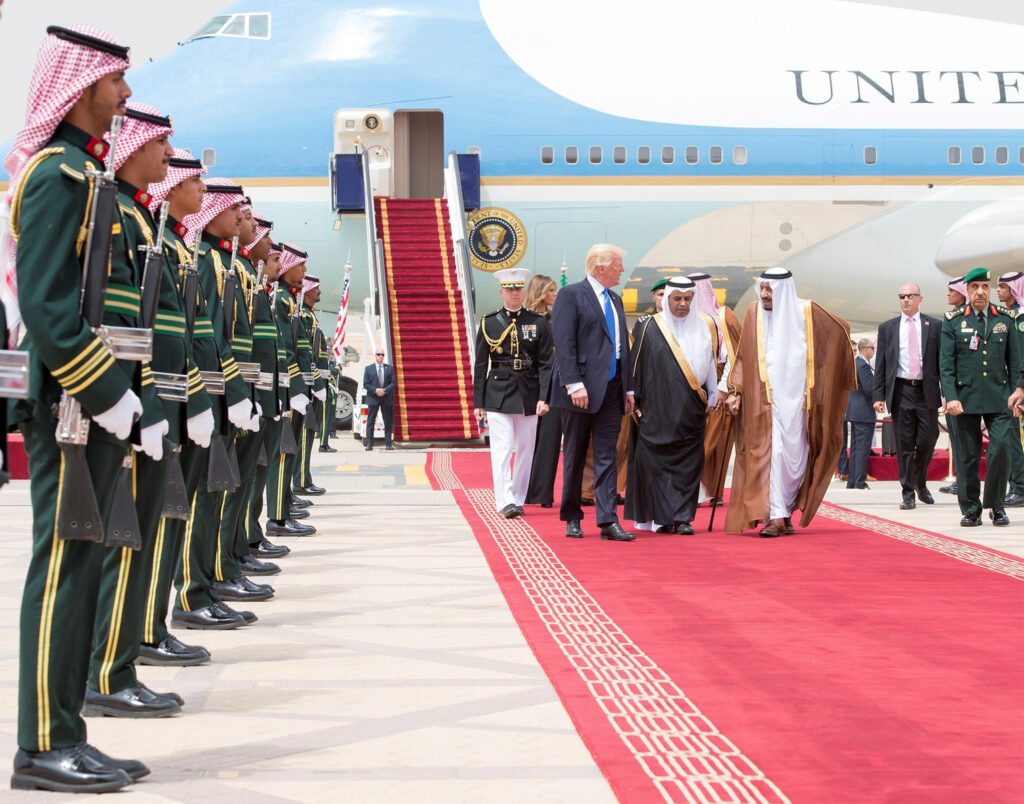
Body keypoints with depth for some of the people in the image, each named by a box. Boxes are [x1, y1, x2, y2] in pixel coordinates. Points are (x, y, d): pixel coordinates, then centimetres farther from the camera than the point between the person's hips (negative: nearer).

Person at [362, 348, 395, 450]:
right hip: (373, 399, -2)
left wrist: (385, 390, -13)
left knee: (388, 422, 3)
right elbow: (366, 384, -1)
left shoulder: (389, 368, 8)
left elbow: (393, 383, 3)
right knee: (370, 422, -2)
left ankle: (388, 444, 8)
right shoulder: (368, 368, 4)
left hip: (387, 398, 2)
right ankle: (369, 444, -1)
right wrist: (376, 390, -15)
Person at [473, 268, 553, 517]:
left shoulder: (538, 322, 5)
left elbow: (545, 363, 2)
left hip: (528, 393, 2)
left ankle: (518, 499, 17)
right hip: (498, 393, -2)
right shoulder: (489, 323, 3)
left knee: (525, 449, 7)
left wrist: (543, 398, -8)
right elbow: (481, 365, 5)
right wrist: (478, 402, 1)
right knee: (502, 448, -10)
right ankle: (505, 502, -15)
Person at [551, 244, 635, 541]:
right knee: (574, 457, 5)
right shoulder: (571, 294, -6)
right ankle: (572, 518, 16)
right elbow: (564, 343, -14)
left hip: (611, 390, 6)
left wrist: (628, 388, 13)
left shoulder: (615, 300, 17)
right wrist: (574, 384, -21)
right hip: (581, 390, -6)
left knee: (607, 457, 1)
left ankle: (608, 521, -1)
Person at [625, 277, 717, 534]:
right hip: (656, 408, -2)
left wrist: (711, 399, 9)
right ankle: (662, 516, 4)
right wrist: (635, 402, 0)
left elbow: (712, 364, 12)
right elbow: (636, 365, 3)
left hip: (691, 411, 2)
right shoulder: (649, 328, 0)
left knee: (688, 462, 0)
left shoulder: (705, 327, 7)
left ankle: (682, 517, 3)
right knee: (656, 461, -3)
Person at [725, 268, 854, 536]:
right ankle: (776, 517, -13)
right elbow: (743, 357, 2)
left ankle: (787, 511, 21)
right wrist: (736, 391, -6)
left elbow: (840, 330, 14)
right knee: (772, 452, -11)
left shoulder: (806, 312, -1)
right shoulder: (755, 313, 0)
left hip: (797, 397, 1)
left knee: (796, 456, 5)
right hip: (766, 399, -1)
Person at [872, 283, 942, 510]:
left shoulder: (935, 326, 6)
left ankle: (921, 483, 24)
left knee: (927, 441, -1)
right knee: (904, 446, 1)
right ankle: (908, 493, 6)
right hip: (900, 391, 0)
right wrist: (879, 395, 0)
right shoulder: (887, 328, 9)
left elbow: (942, 360, 4)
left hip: (927, 391, 0)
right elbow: (880, 364, 8)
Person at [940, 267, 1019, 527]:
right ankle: (971, 509, 11)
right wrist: (950, 397, -11)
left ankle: (996, 506, 4)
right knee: (967, 456, 2)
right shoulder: (953, 321, 3)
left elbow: (1015, 360, 10)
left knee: (1001, 448, -10)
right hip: (966, 397, -1)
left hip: (998, 398, 1)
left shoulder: (1006, 319, 8)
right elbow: (946, 363, -1)